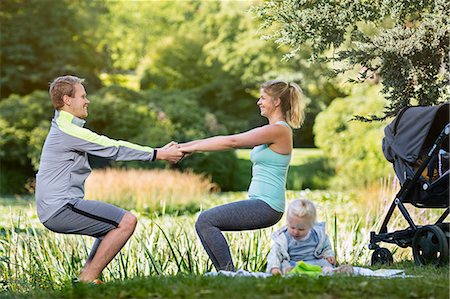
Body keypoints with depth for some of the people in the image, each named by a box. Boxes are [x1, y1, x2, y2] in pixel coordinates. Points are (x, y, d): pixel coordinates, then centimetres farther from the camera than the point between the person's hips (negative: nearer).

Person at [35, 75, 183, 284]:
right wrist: (158, 155, -7)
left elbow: (111, 145, 18)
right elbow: (114, 150, -13)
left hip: (54, 209, 11)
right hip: (60, 208, -11)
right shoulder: (68, 131, -14)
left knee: (116, 226, 23)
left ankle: (84, 277, 13)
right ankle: (88, 279, -11)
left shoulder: (65, 128, 20)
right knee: (126, 221, -15)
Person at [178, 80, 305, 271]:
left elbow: (232, 142, -15)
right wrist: (188, 146, 9)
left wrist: (192, 147, -9)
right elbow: (232, 140, 16)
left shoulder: (279, 130, -13)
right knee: (204, 221, 8)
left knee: (205, 220, -16)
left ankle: (229, 272, -11)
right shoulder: (271, 130, 18)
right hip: (261, 204, 10)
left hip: (266, 207, -10)